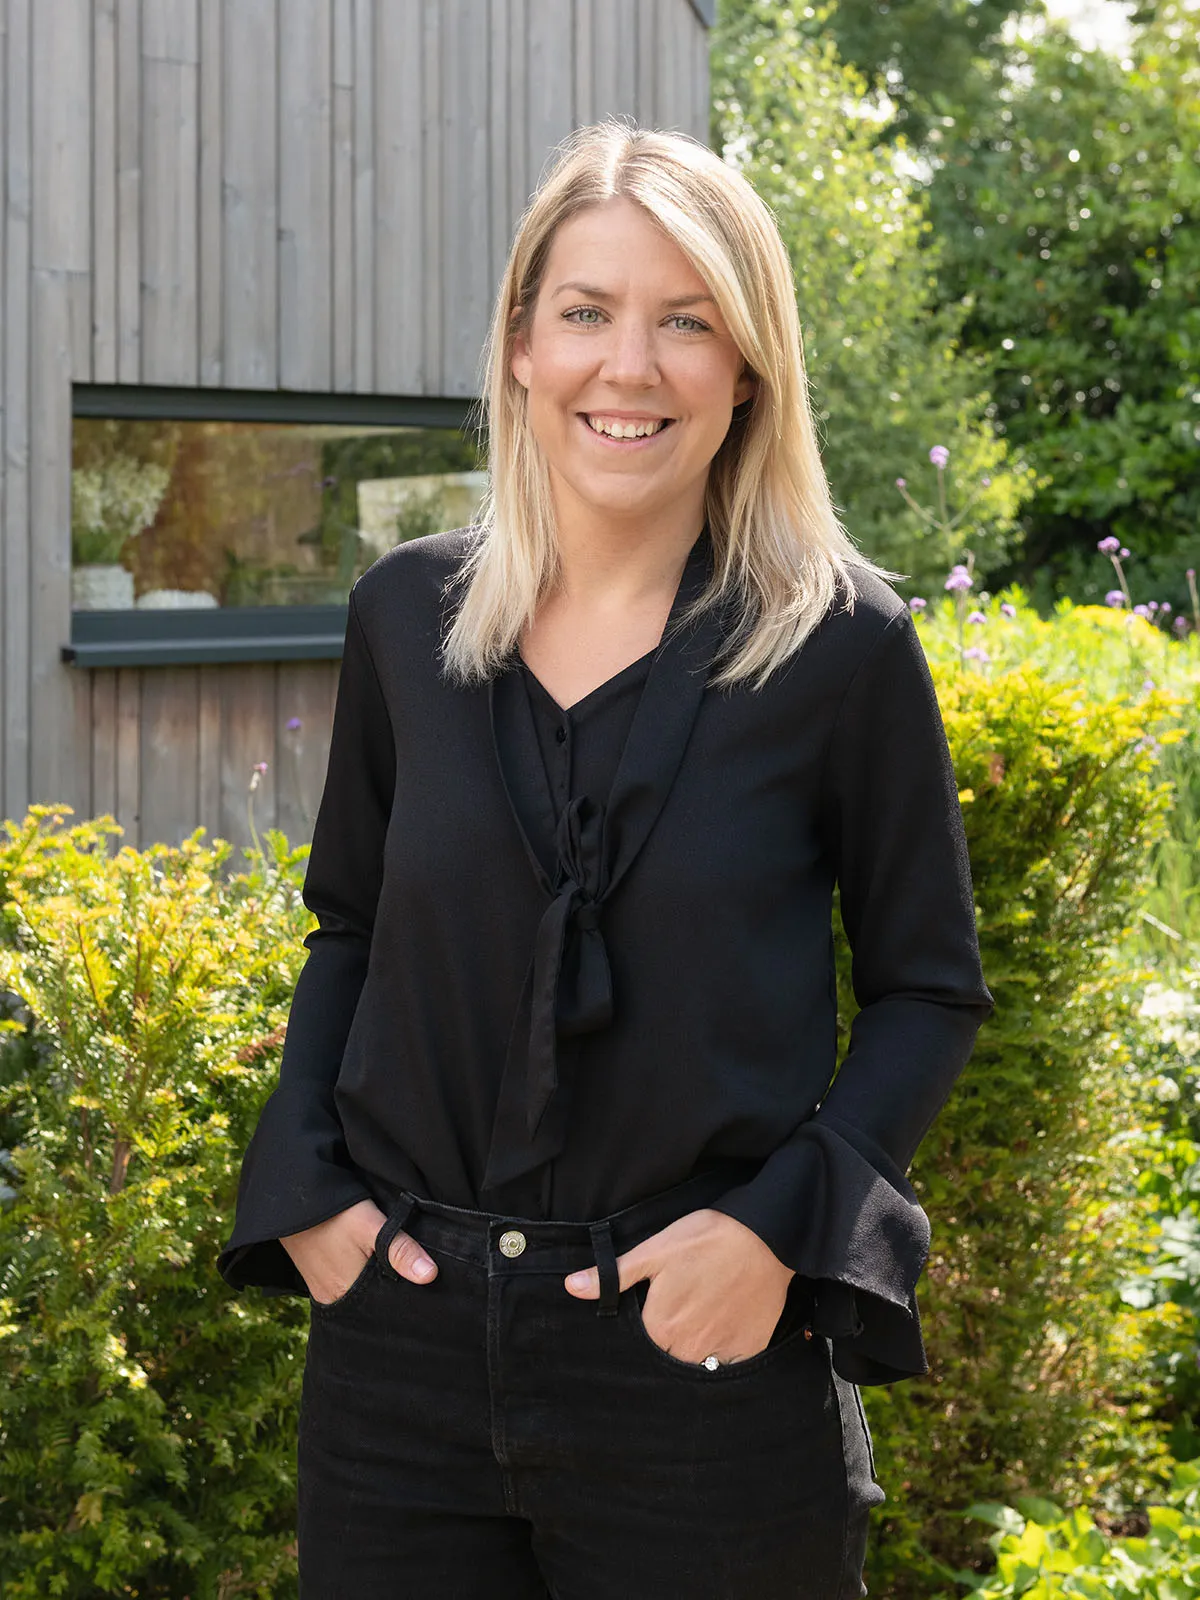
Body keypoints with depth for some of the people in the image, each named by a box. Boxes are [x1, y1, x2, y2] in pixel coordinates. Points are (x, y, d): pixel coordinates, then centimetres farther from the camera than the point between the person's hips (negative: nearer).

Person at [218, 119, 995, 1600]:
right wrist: (304, 1186, 1)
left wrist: (779, 1225, -12)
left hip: (706, 1355, -3)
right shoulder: (406, 614, 4)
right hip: (402, 1336, 3)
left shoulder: (841, 646, -5)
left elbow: (930, 988, 1)